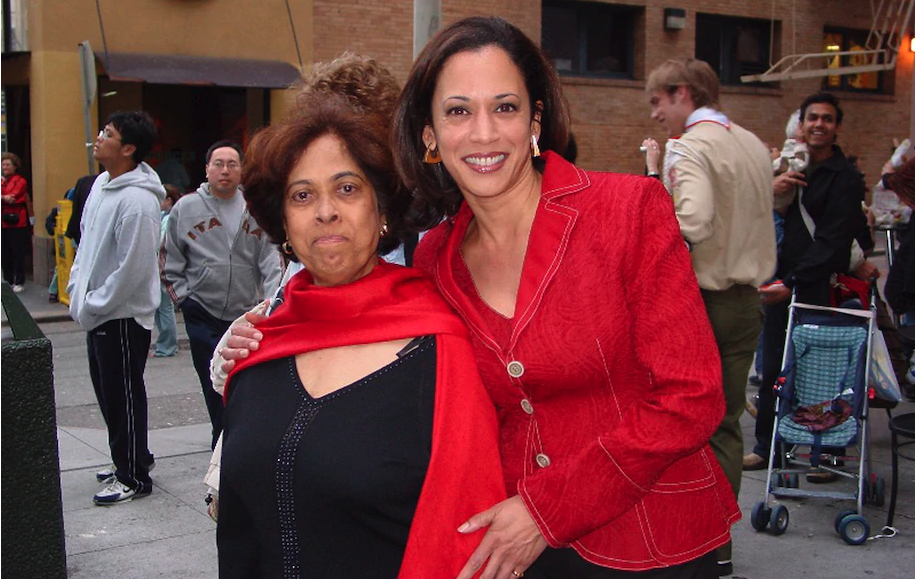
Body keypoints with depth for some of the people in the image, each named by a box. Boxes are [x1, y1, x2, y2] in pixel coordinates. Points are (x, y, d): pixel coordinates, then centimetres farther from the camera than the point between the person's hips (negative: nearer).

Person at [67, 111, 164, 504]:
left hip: (124, 315, -10)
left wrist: (92, 306, -17)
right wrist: (77, 287, 9)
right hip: (96, 311, 10)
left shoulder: (137, 200, -23)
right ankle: (131, 458, 36)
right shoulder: (101, 184, 7)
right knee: (107, 392, 20)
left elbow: (132, 268, -25)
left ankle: (134, 478, 16)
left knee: (125, 397, 2)